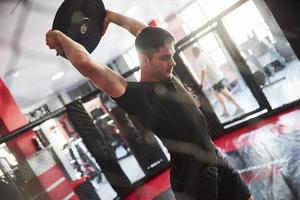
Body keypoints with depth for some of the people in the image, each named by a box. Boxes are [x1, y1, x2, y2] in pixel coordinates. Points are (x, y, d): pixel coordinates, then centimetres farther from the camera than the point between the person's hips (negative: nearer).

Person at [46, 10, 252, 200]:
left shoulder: (169, 77, 6)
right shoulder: (137, 94, -16)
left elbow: (148, 32, 20)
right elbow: (86, 64, -27)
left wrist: (111, 16, 23)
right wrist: (60, 37, -11)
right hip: (192, 174, -8)